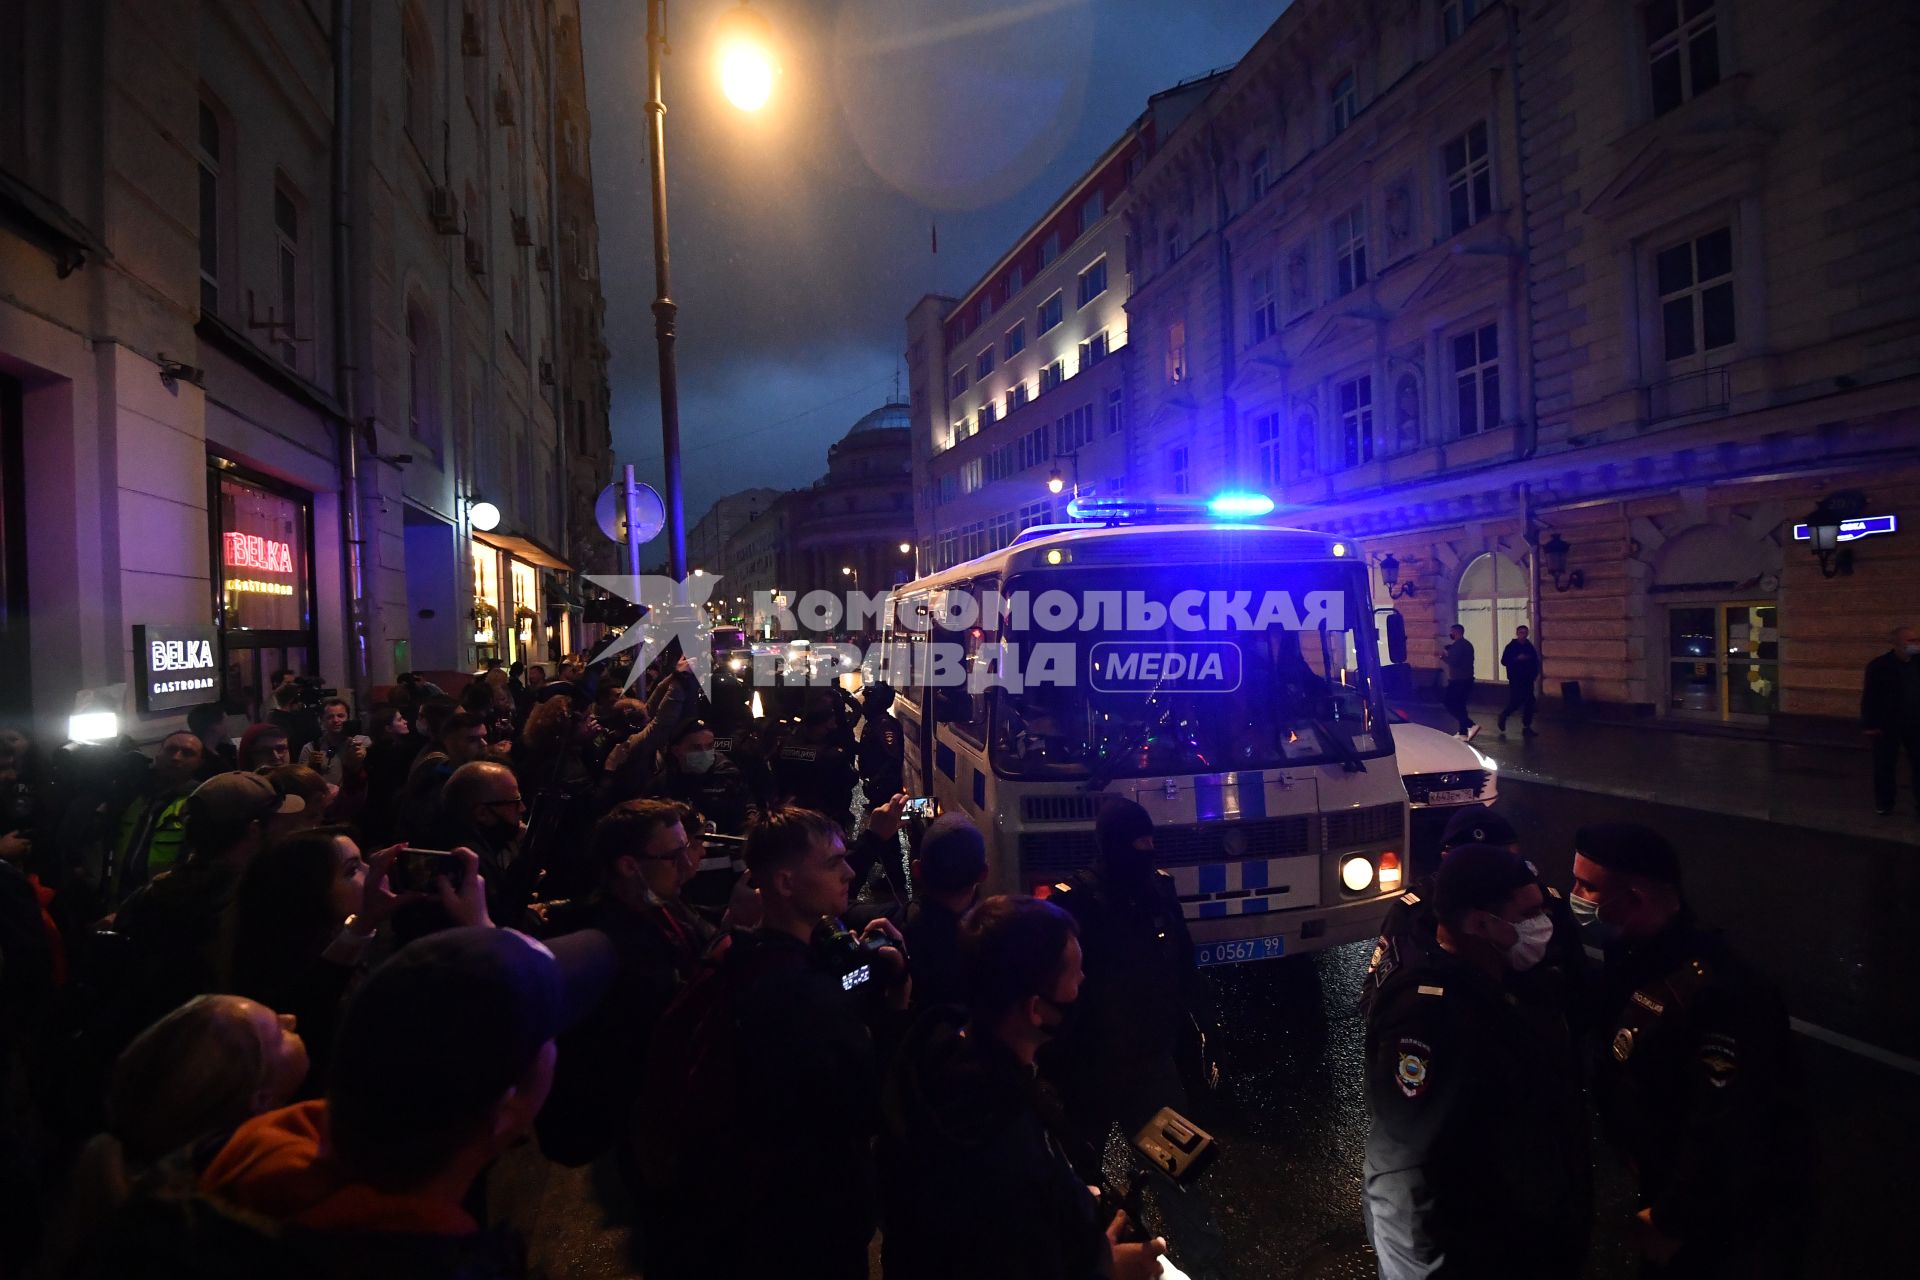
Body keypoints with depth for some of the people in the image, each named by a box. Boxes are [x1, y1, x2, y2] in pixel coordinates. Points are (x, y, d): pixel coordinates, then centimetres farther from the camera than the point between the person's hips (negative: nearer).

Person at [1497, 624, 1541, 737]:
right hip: (1515, 680, -5)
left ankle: (1526, 728, 9)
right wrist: (1517, 658, -23)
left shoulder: (1530, 647, 8)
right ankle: (1503, 716, 20)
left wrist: (1535, 674, 1)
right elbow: (1504, 661, -11)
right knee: (1514, 703, -9)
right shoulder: (1511, 646, -5)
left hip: (1528, 680, 5)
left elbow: (1535, 662, 13)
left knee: (1529, 703, 2)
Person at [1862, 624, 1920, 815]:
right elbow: (1868, 697, -7)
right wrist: (1871, 725, -10)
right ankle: (1884, 803, 20)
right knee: (1885, 766, 8)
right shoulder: (1879, 666, -9)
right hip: (1887, 726, -2)